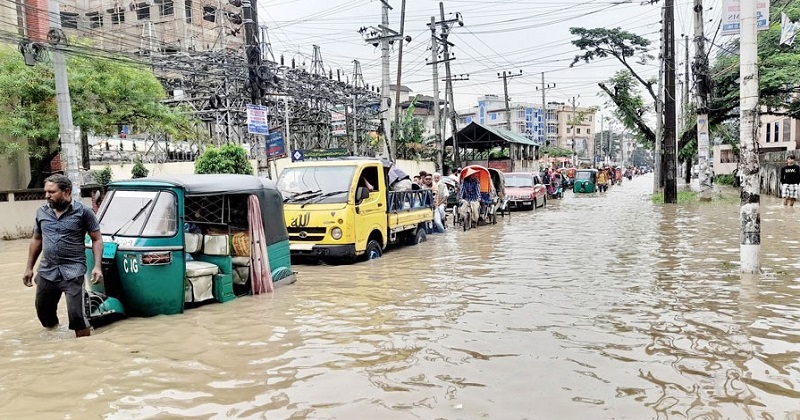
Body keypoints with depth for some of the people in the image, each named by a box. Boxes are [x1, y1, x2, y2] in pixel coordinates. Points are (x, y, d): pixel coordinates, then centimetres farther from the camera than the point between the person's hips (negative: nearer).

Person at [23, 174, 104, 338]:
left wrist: (97, 266, -13)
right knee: (43, 312, 16)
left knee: (76, 315, -10)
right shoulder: (41, 212, 8)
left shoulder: (83, 211, -6)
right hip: (47, 272, 5)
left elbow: (97, 240, -4)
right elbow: (36, 240, 18)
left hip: (73, 272, -5)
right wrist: (29, 268, 16)